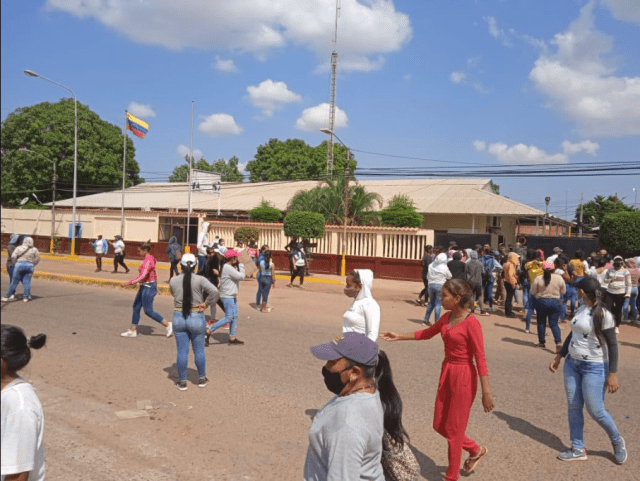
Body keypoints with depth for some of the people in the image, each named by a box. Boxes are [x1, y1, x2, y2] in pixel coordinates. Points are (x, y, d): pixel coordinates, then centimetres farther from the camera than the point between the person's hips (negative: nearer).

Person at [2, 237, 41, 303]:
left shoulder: (19, 248, 0)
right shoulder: (34, 249, 6)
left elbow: (13, 256, -7)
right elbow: (37, 258, 7)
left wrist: (15, 264, 7)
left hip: (20, 265, -2)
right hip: (29, 266, 2)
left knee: (14, 282, 3)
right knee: (27, 282, 3)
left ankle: (7, 296, 10)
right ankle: (26, 297, 1)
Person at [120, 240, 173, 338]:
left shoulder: (148, 260, -19)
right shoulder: (150, 259, 11)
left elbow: (142, 276, -26)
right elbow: (154, 274, 18)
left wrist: (130, 283, -24)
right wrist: (156, 286, 25)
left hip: (148, 287, -10)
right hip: (144, 286, 10)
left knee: (148, 311, -4)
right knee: (136, 307, 12)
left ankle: (168, 325, 3)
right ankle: (133, 330, 19)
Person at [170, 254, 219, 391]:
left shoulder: (173, 281, -3)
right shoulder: (200, 280, -12)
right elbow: (214, 291, -24)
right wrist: (206, 303, -11)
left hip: (179, 318, 2)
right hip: (196, 318, -1)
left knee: (182, 352, 9)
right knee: (199, 351, 13)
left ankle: (182, 382, 18)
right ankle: (202, 379, 26)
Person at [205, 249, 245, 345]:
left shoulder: (228, 267, 13)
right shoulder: (228, 268, -20)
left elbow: (238, 276, 13)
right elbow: (241, 276, -20)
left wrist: (238, 265, 2)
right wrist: (240, 264, -12)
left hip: (232, 296, 10)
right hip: (228, 297, -10)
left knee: (234, 317, 11)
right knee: (228, 318, -7)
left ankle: (232, 338, 16)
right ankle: (209, 331, -1)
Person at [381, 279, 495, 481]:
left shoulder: (471, 323, -20)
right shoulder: (446, 318, 3)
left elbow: (481, 359, -19)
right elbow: (426, 333, 19)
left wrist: (486, 393, -18)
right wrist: (399, 336, 15)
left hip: (464, 378, -8)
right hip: (446, 374, 8)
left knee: (453, 430, 5)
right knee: (439, 426, 16)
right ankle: (476, 450, 39)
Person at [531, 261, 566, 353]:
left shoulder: (538, 279, -8)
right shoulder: (559, 278, -5)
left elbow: (533, 292, -3)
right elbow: (563, 292, 4)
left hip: (541, 301, -1)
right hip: (555, 302, 1)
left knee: (541, 322, 13)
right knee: (554, 323, 6)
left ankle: (541, 342, 20)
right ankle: (558, 342, -11)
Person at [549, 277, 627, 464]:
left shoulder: (603, 315, -16)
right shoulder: (581, 309, 6)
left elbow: (612, 345, -13)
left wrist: (612, 373, -15)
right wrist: (558, 357, 18)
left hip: (594, 367, -7)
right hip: (572, 363, 7)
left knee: (595, 411, -3)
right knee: (574, 407, 8)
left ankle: (617, 441, 26)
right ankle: (578, 449, 19)